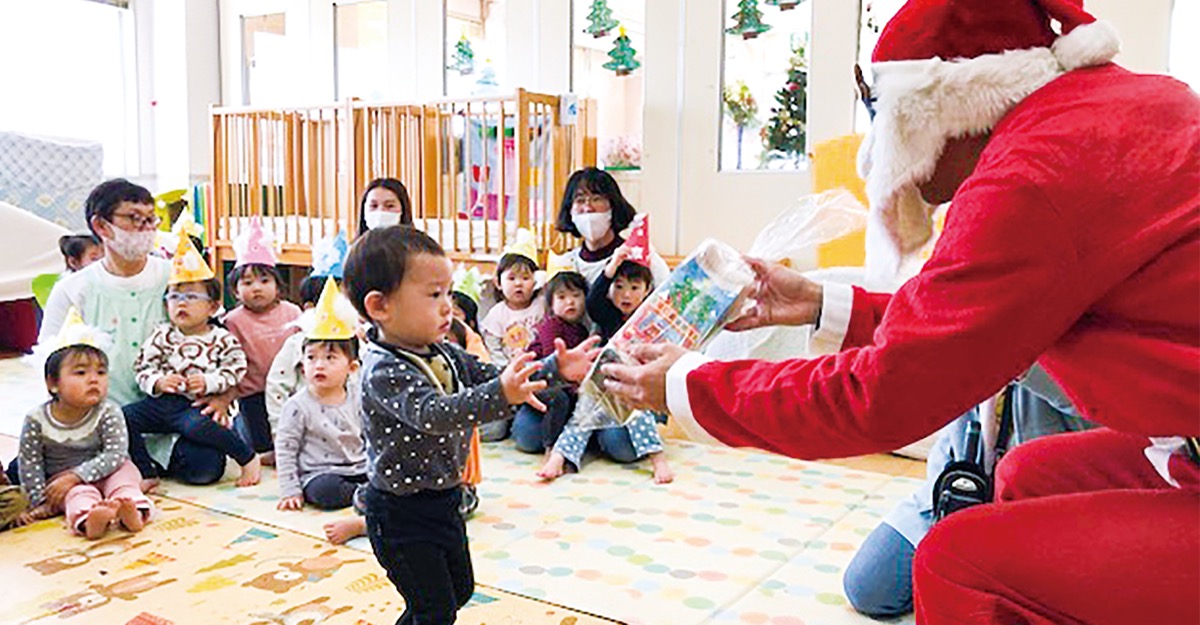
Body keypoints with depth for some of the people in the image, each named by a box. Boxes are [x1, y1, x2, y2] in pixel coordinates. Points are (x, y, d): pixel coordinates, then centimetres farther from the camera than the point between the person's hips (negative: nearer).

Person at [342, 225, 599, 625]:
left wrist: (555, 370, -3)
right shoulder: (383, 371, -26)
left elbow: (489, 377, 9)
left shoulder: (443, 354, 1)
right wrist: (501, 396, -56)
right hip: (401, 513, -8)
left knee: (460, 590, 24)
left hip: (442, 499, 9)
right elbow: (430, 414, -41)